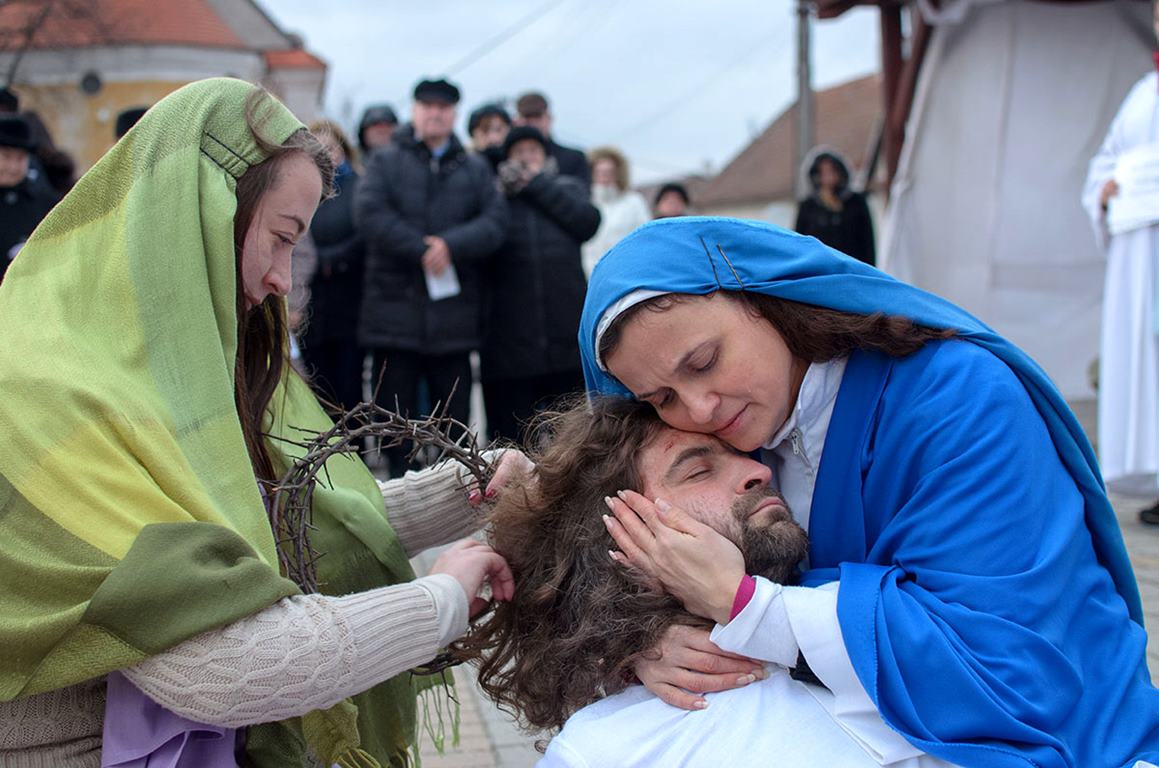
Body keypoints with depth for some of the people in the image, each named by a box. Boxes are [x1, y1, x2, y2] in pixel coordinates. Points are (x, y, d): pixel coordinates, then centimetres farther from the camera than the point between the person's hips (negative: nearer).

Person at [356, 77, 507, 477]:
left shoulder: (475, 169, 15)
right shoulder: (385, 162, 9)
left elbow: (495, 221, 0)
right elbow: (369, 213, -7)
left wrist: (450, 245, -16)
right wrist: (420, 250, -14)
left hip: (453, 314, 1)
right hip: (394, 307, -1)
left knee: (455, 413, 4)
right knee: (395, 410, 3)